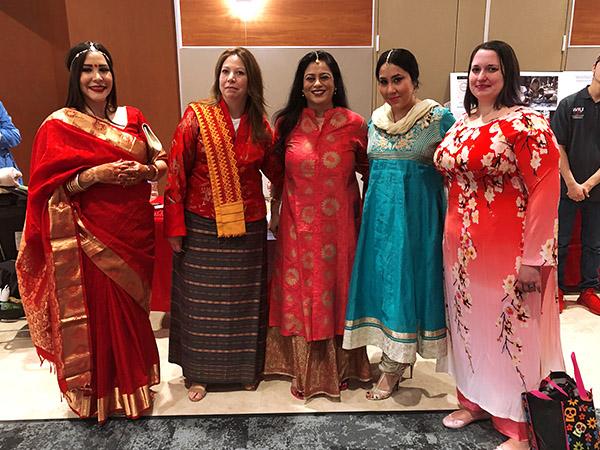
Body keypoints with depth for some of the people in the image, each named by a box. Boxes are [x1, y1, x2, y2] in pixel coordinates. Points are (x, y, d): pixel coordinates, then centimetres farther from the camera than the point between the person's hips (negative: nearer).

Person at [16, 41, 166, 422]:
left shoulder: (132, 117, 8)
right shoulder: (59, 125, -5)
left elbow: (161, 161, 11)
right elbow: (50, 188, -8)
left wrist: (146, 170, -10)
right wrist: (97, 174, -20)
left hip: (135, 230, 4)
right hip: (90, 238, -4)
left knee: (133, 310, 15)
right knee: (97, 312, 4)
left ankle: (134, 383, 36)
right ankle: (100, 393, 27)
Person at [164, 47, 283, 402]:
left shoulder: (260, 126, 3)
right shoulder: (196, 116, -6)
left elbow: (277, 172, 12)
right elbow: (176, 173, -8)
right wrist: (175, 226, -11)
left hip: (248, 227, 3)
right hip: (202, 227, -2)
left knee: (244, 298, 13)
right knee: (201, 299, 8)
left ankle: (246, 368, 32)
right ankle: (198, 373, 27)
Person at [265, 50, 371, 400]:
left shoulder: (354, 124, -2)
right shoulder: (287, 123, 2)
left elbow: (367, 170, 8)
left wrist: (365, 214, 3)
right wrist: (275, 214, 7)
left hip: (338, 224, -1)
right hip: (298, 224, 1)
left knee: (337, 289, 11)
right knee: (300, 293, 8)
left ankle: (338, 369, 31)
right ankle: (304, 371, 27)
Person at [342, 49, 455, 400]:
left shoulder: (439, 118, -6)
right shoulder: (376, 119, 9)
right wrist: (370, 207, 13)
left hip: (418, 211, -5)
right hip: (380, 210, 5)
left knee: (409, 276, 1)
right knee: (382, 275, 8)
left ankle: (394, 365, 19)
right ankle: (398, 358, 27)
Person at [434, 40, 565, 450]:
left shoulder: (527, 124, -12)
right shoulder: (461, 125, 9)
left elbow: (545, 192, -17)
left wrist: (533, 258, -20)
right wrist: (452, 240, 14)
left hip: (508, 249, -7)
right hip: (462, 247, 7)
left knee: (514, 331, 6)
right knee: (469, 323, 17)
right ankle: (476, 401, 37)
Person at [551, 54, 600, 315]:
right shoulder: (570, 104, -1)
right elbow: (558, 147, -3)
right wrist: (571, 184, -8)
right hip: (567, 188, -1)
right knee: (561, 241, 4)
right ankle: (556, 289, 17)